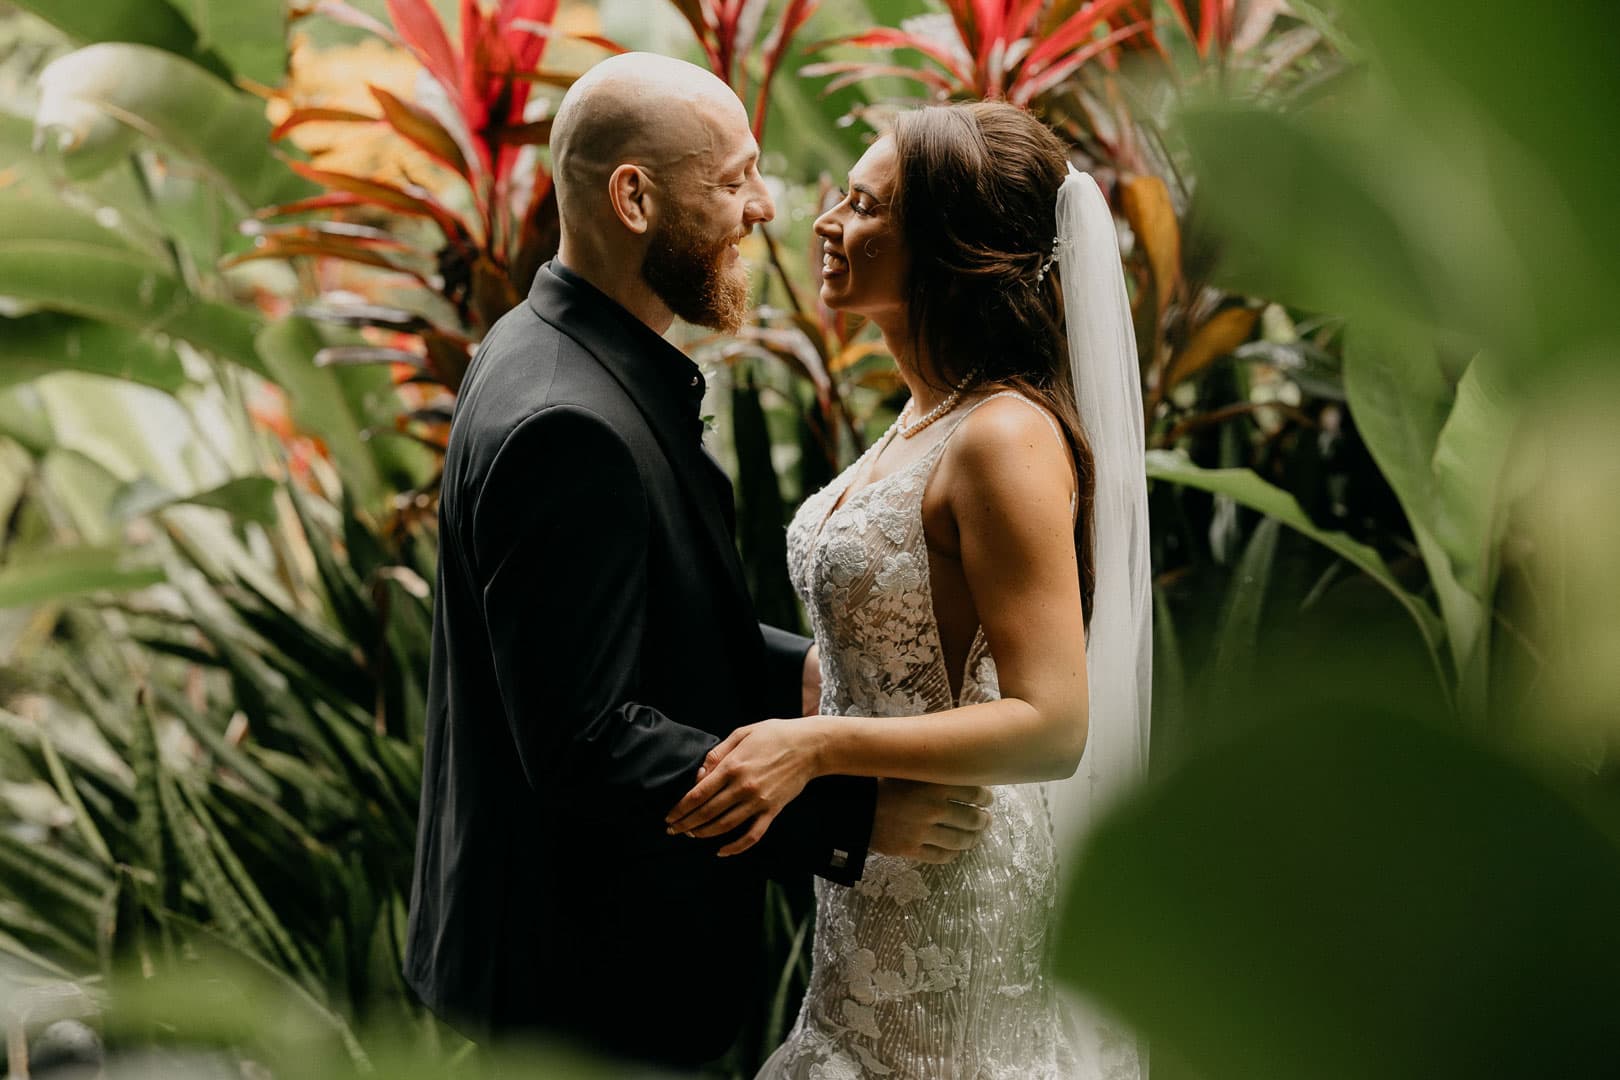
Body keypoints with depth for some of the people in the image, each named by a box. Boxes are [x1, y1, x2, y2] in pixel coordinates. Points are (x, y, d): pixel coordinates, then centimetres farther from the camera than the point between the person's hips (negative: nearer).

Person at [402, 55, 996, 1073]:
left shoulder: (552, 348, 5)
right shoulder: (565, 426, -27)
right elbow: (588, 744, -28)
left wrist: (797, 674, 6)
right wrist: (849, 815, -25)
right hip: (592, 969, -10)